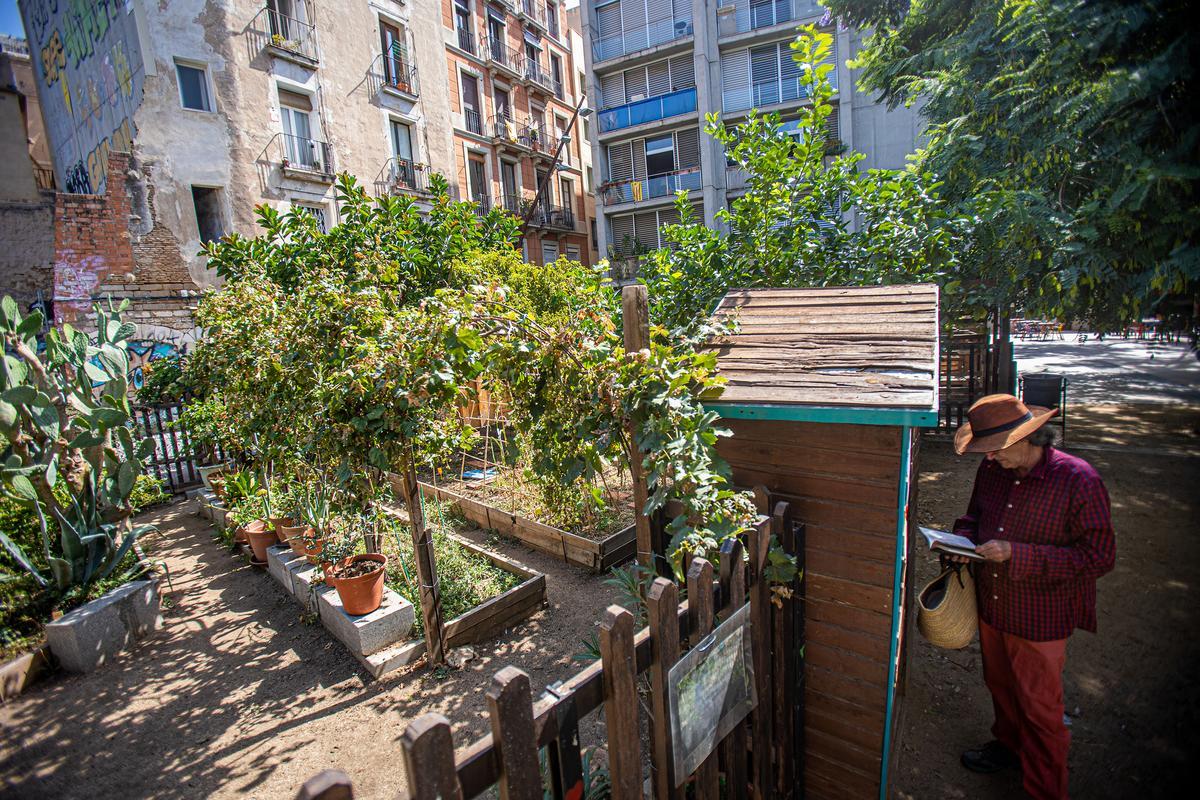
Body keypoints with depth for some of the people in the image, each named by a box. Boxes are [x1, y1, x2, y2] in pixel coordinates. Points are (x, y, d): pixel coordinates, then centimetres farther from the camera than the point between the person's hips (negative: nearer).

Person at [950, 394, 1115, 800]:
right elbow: (974, 515, 12)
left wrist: (1016, 553, -27)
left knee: (1039, 707, 11)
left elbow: (1099, 556, -19)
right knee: (1000, 684, 25)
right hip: (991, 606, 5)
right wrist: (963, 539, -10)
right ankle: (1009, 744, 51)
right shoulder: (992, 469, -4)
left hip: (1040, 618, -5)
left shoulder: (1079, 480, -21)